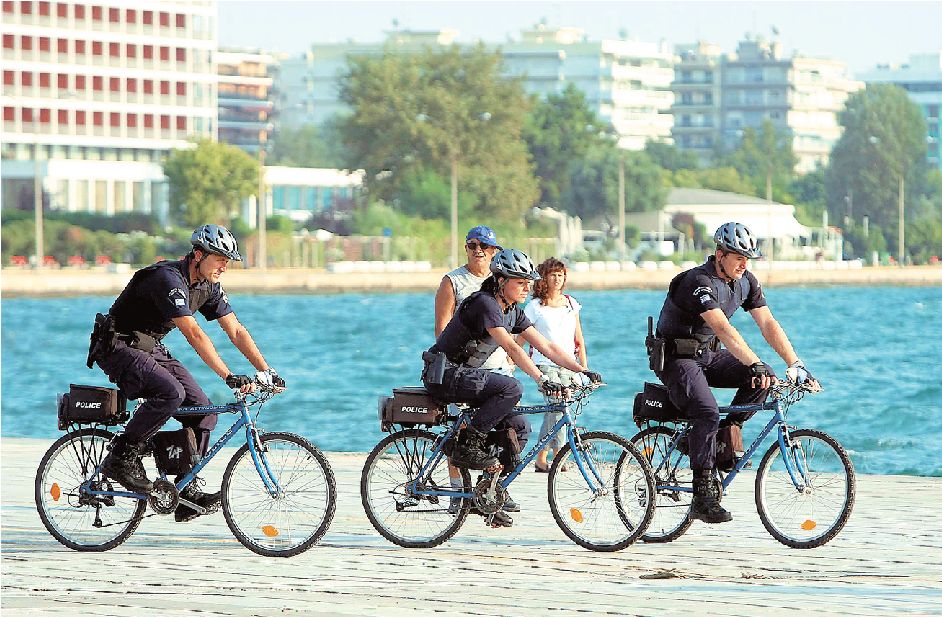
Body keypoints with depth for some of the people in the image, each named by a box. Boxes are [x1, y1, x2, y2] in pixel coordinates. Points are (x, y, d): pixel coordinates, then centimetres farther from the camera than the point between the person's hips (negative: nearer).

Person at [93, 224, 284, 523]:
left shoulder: (208, 286, 1)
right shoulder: (168, 279, -27)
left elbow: (236, 331, 4)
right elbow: (194, 334, -35)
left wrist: (267, 371, -7)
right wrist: (229, 377, -40)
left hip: (150, 348, 9)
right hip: (118, 348, -9)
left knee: (202, 408, -5)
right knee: (171, 392, -33)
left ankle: (188, 492, -1)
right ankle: (121, 458, -18)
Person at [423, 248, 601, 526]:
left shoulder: (513, 312, 9)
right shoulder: (485, 303, -20)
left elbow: (546, 347, 7)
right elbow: (511, 347, -31)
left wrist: (583, 372, -3)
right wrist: (542, 380, -39)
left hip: (464, 374, 10)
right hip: (445, 375, -10)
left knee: (519, 426, 3)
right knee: (510, 388, -29)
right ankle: (467, 447, -20)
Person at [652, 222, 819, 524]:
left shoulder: (746, 282, -1)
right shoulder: (699, 282, -27)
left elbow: (768, 324, -5)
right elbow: (723, 328, -39)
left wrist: (795, 364, -16)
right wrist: (755, 364, -50)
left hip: (708, 355, 8)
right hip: (677, 359, -8)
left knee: (762, 378, -15)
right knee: (707, 413, -28)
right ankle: (703, 497, -27)